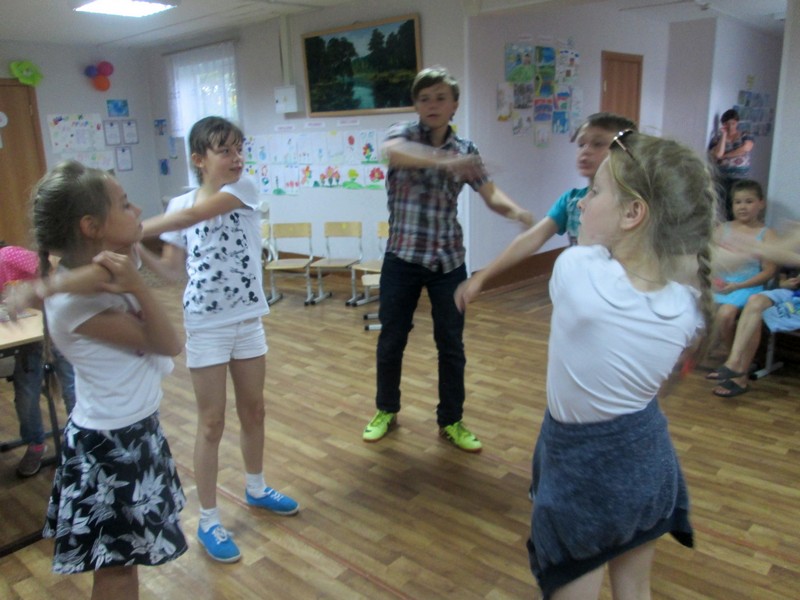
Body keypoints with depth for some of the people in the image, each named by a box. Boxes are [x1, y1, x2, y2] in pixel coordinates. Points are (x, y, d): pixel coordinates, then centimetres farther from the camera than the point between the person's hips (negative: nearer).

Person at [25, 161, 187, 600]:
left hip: (131, 428, 9)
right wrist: (135, 286, -34)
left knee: (126, 555, 25)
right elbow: (169, 345, -23)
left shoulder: (95, 274, -2)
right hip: (111, 442, -9)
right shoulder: (77, 301, -28)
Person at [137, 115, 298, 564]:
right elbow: (173, 270, -1)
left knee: (254, 410, 16)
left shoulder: (246, 190, -6)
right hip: (206, 325, -1)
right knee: (213, 422, 5)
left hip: (249, 320, 2)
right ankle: (209, 520, 20)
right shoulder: (181, 202, -2)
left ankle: (256, 488, 40)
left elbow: (194, 214, -23)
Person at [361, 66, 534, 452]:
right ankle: (386, 410, 32)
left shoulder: (466, 150, 4)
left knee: (451, 344, 8)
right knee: (391, 340, 10)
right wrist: (443, 160, -47)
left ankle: (451, 421, 26)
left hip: (448, 260, 2)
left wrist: (515, 210, -28)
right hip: (402, 257, -1)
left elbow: (491, 195, -4)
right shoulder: (404, 134, -4)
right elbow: (392, 152, -29)